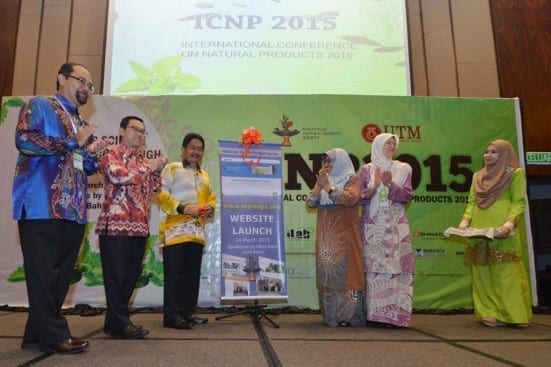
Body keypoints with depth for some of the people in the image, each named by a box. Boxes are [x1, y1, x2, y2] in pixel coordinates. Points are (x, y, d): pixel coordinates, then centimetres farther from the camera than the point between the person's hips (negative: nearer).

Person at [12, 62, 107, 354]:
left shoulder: (81, 125, 24)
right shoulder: (38, 106, 3)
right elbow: (24, 139, -15)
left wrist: (92, 153, 4)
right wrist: (73, 142, -11)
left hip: (73, 210, 8)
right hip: (41, 206, -7)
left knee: (61, 274, 8)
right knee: (43, 272, -3)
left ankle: (38, 334, 18)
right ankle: (53, 335, 4)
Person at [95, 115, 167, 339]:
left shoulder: (142, 161, 22)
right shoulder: (111, 153, 2)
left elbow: (153, 189, 21)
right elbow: (116, 174, -17)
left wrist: (157, 171, 4)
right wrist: (148, 167, -10)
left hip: (139, 226, 7)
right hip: (116, 224, -7)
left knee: (131, 275, 9)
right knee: (116, 275, -4)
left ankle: (114, 320, 19)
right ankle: (120, 324, 1)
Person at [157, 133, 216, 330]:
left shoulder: (204, 175, 22)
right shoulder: (172, 169, 1)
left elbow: (211, 197, 21)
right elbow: (161, 195, -8)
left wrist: (209, 208, -2)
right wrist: (182, 208, -19)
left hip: (197, 230, 7)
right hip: (176, 229, -7)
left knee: (192, 273, 8)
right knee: (174, 272, -6)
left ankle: (188, 312, 16)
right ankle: (172, 315, -3)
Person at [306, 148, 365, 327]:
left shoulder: (352, 179, 1)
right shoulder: (322, 180, 15)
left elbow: (350, 199, -17)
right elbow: (310, 203, 7)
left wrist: (328, 186, -16)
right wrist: (319, 186, -7)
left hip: (344, 235, -5)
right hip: (325, 235, 5)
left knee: (346, 272, -7)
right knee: (327, 274, 4)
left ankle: (349, 315, -2)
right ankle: (331, 315, 11)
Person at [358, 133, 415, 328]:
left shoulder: (403, 168, 11)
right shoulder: (367, 169, 9)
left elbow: (407, 195, 1)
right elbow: (360, 198, 3)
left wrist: (391, 184, -14)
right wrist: (374, 186, -14)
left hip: (395, 225, 1)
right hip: (373, 225, -1)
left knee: (396, 266, -6)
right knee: (374, 267, -5)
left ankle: (395, 314, -1)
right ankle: (375, 314, 1)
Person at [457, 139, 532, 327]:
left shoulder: (515, 173, 4)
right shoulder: (478, 176, 18)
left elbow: (518, 202, -3)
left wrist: (510, 222, -19)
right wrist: (465, 221, 1)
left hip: (501, 232, -5)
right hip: (478, 232, 5)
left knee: (504, 273, -6)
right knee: (482, 274, 4)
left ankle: (507, 314, 2)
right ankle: (489, 313, 10)